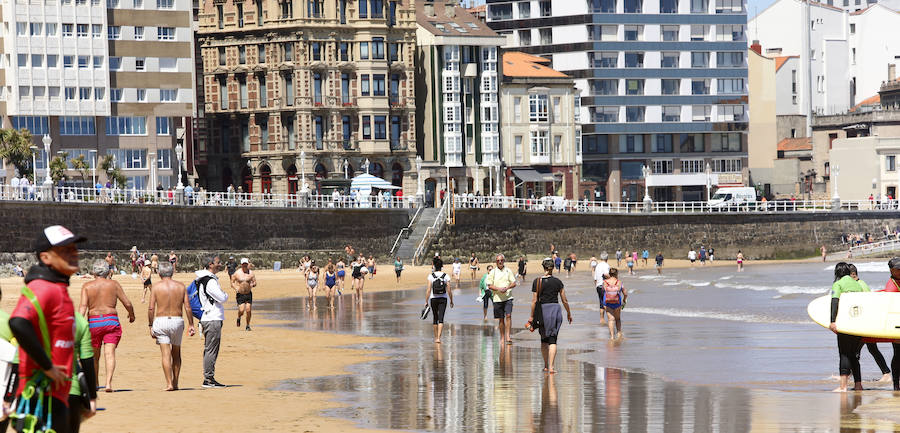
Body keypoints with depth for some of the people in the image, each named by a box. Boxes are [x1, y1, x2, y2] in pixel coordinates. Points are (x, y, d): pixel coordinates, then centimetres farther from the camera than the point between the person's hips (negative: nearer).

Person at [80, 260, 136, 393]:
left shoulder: (87, 286, 4)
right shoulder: (113, 284, 4)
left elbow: (83, 305, -10)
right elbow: (127, 303, 4)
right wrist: (132, 315, 23)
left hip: (93, 322, 1)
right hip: (111, 321, -1)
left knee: (94, 356, 15)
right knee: (110, 353, -8)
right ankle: (108, 383, -24)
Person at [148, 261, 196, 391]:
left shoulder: (156, 287, -1)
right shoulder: (181, 286, 5)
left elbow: (151, 308, -5)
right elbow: (187, 307, 1)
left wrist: (150, 326, 0)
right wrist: (191, 324, 6)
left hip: (161, 321, -2)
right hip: (177, 321, 2)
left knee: (166, 354, -4)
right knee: (176, 354, 17)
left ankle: (169, 383, -13)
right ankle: (175, 383, 21)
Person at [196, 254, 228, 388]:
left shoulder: (204, 280, 15)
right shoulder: (210, 281, -17)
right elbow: (222, 298, -17)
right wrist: (226, 294, 1)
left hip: (208, 320, 10)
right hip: (212, 320, -10)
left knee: (210, 350, 12)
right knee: (211, 350, -7)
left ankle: (209, 378, 15)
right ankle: (208, 379, -6)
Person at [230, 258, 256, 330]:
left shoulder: (251, 273, 1)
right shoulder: (237, 273, -3)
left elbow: (255, 282, 6)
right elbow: (232, 282, 3)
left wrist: (253, 284, -18)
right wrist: (235, 288, -16)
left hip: (248, 294, 2)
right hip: (240, 294, -2)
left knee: (248, 310, -4)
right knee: (241, 310, -13)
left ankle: (247, 325, 13)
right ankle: (239, 318, 22)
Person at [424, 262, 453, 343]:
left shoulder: (431, 276, -5)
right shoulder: (446, 276, -3)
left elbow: (428, 290, -9)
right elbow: (449, 290, -3)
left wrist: (426, 301, -5)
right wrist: (451, 301, 8)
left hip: (433, 299, 0)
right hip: (443, 299, 0)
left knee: (435, 318, 15)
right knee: (441, 319, -5)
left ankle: (436, 337, 24)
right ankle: (438, 337, -18)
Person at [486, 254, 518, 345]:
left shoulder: (508, 271, 6)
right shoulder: (493, 272, 4)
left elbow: (514, 283, 4)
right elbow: (489, 285, 2)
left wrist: (507, 288, -14)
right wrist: (498, 289, -14)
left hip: (508, 297, -1)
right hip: (497, 298, 1)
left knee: (508, 315, -15)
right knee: (501, 319, 5)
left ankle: (508, 336, -14)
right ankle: (502, 338, 15)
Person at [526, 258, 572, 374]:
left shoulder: (537, 281, -4)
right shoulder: (557, 282, 0)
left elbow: (534, 301, -5)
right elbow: (564, 300, 5)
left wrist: (532, 316, 3)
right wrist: (569, 313, 20)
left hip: (543, 310, 0)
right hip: (556, 309, 0)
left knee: (544, 340, 16)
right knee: (552, 340, 1)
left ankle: (546, 366, 23)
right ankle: (551, 367, -9)